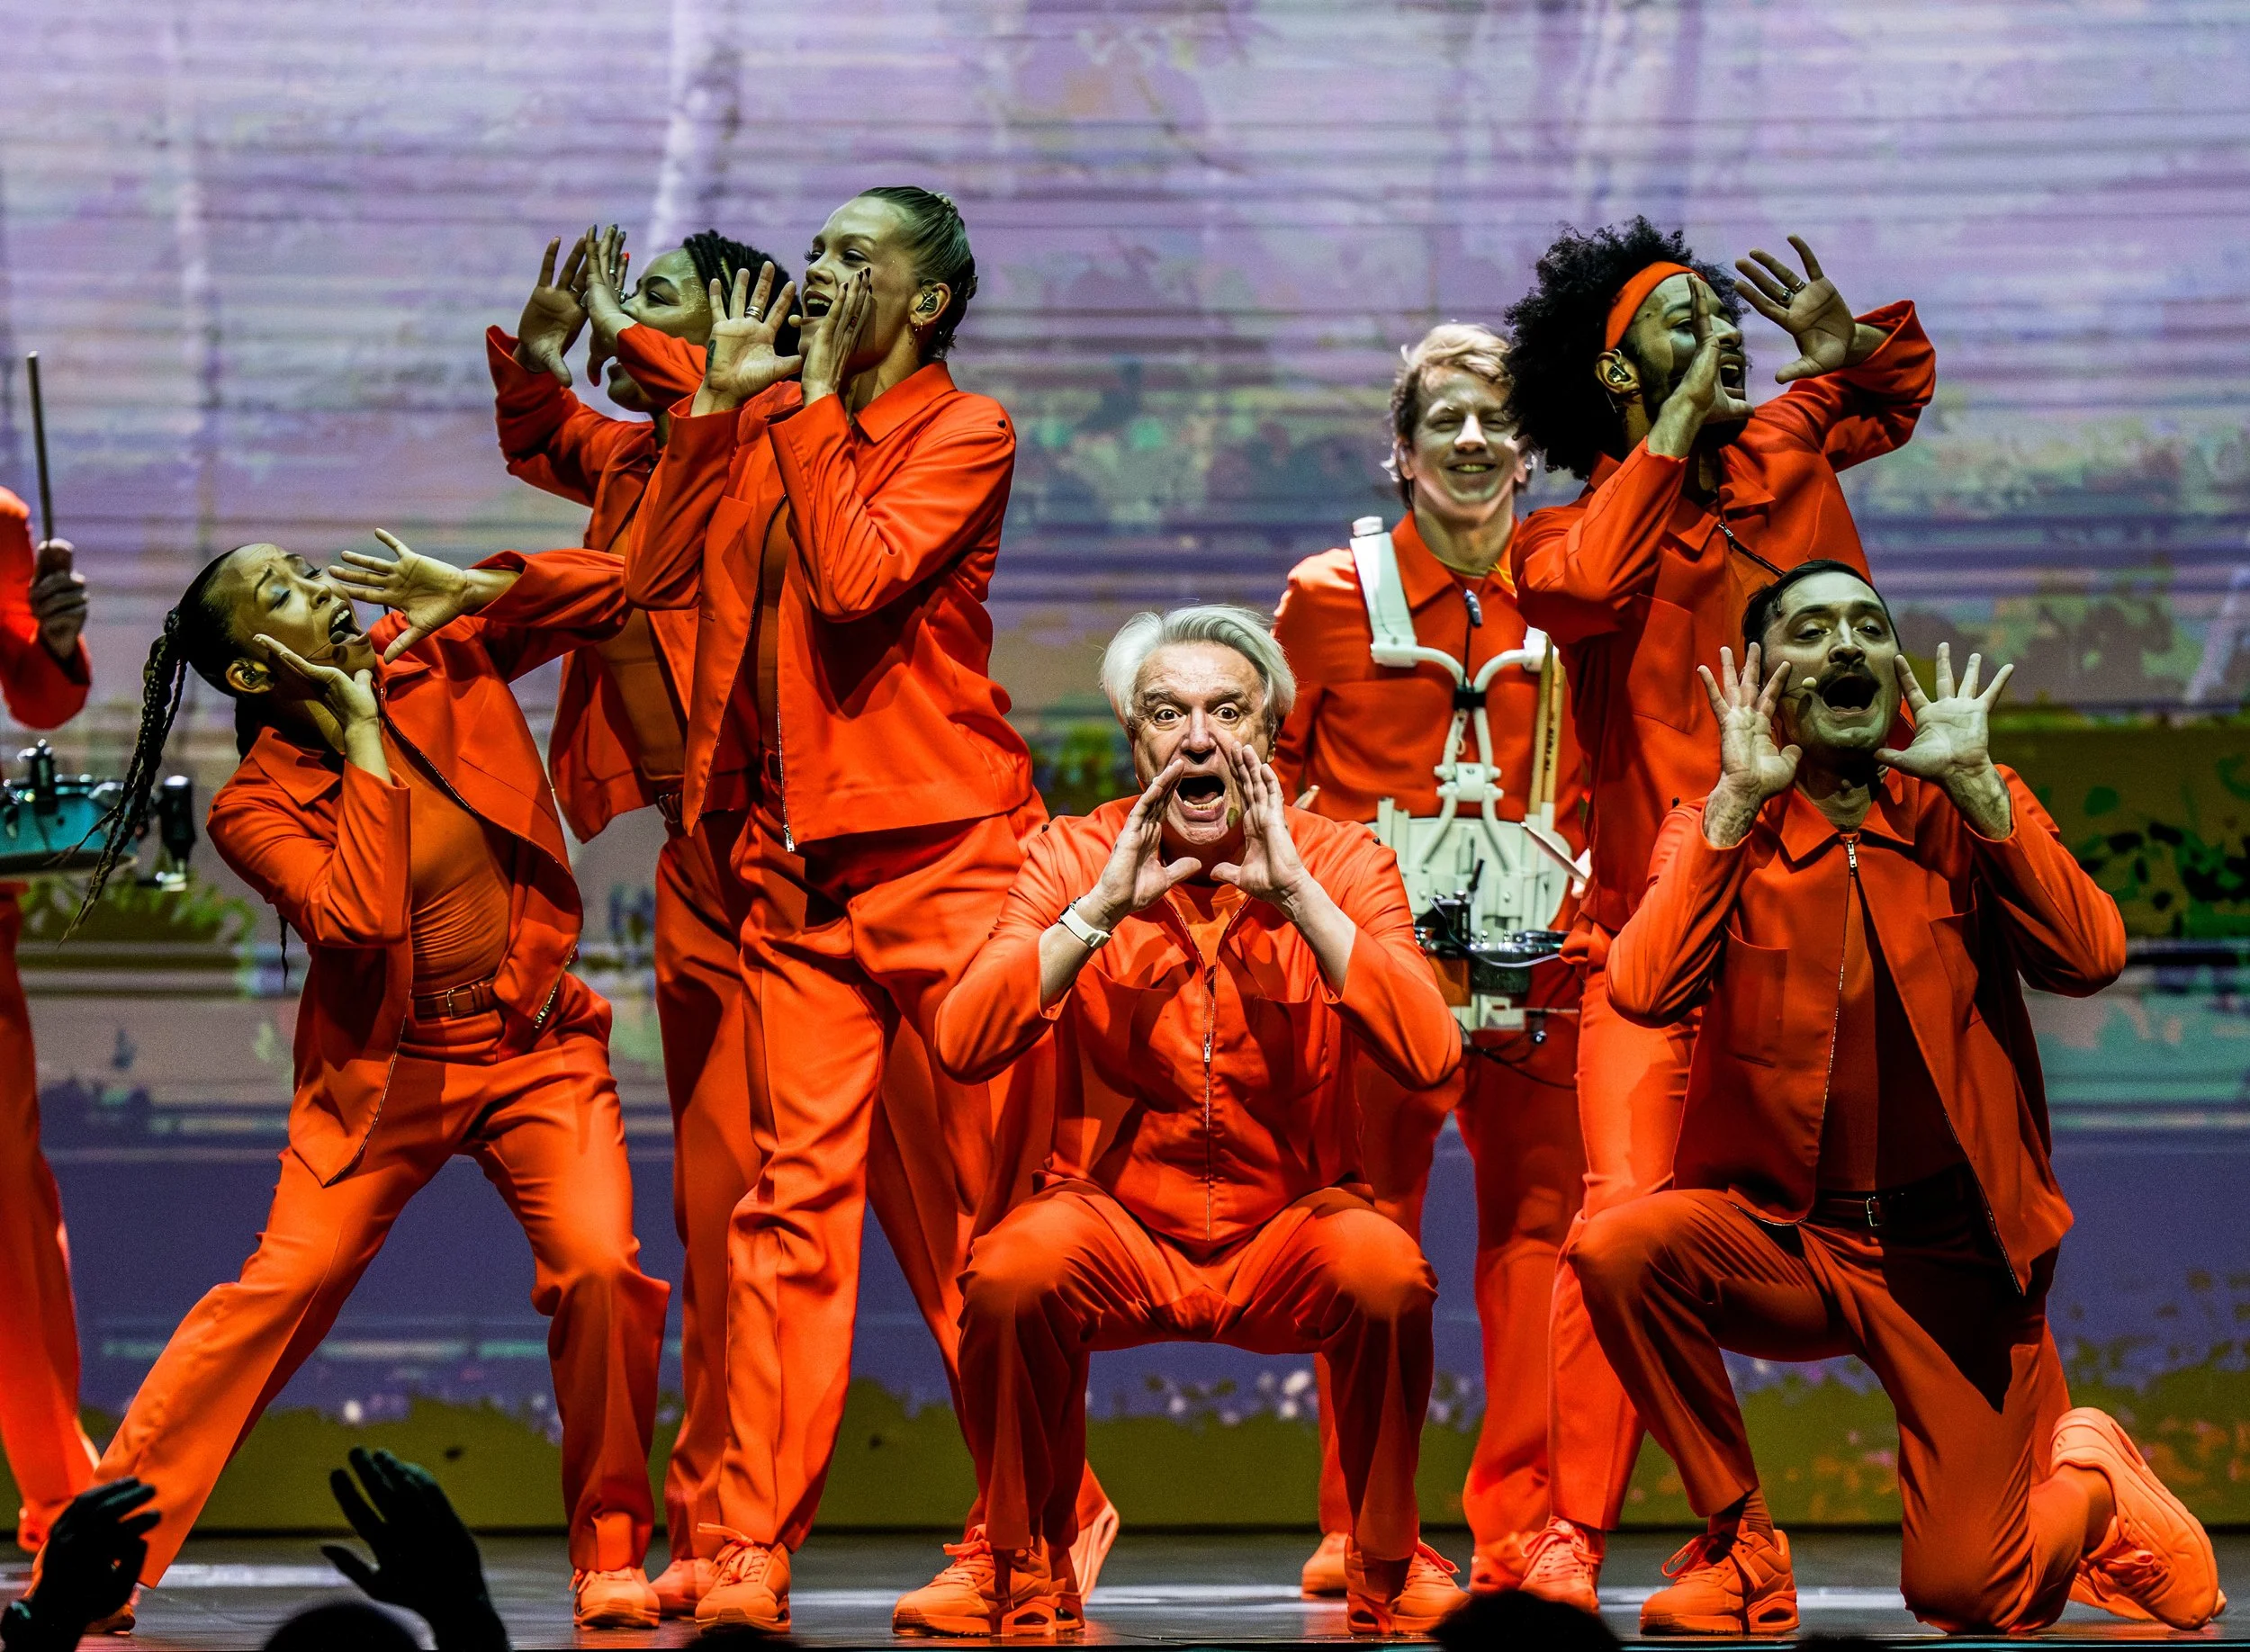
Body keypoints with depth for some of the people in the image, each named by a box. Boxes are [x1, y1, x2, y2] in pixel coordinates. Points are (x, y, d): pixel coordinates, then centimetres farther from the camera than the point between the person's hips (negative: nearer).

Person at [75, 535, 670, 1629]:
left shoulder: (439, 657, 0)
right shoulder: (256, 808, -12)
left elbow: (601, 590, 1)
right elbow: (359, 919, -27)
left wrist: (468, 589, -14)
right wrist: (360, 740, -22)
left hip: (535, 1050, 2)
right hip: (385, 1071, -2)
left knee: (599, 1265, -18)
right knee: (285, 1284, -12)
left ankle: (612, 1557, -3)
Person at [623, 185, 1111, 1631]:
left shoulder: (965, 432, -2)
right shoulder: (778, 427, 17)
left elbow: (856, 578, -18)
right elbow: (659, 575, 7)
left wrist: (815, 406, -9)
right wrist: (720, 401, 5)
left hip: (943, 859, -5)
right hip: (798, 864, 5)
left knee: (976, 1210, -1)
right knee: (796, 1193, -2)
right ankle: (754, 1550, -5)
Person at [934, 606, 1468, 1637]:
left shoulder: (1341, 864, -2)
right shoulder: (1073, 858, -1)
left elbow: (1430, 1057, -19)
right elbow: (961, 1047, -15)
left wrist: (1297, 895, -21)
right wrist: (1104, 905, -20)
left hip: (1287, 1232, 0)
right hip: (1115, 1223, 0)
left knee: (1385, 1271, -31)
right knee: (1013, 1269, -32)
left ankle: (1390, 1568, -5)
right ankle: (1026, 1572, -7)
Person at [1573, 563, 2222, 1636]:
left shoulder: (1969, 811, 3)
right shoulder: (1718, 833, 1)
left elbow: (2089, 957, -15)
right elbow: (1644, 990, -19)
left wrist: (1972, 782, -15)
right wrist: (1739, 801, -16)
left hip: (1953, 1252, -1)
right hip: (1781, 1233, 1)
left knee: (1969, 1595, -10)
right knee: (1616, 1250, -30)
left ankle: (2089, 1477, 27)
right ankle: (1739, 1548, -9)